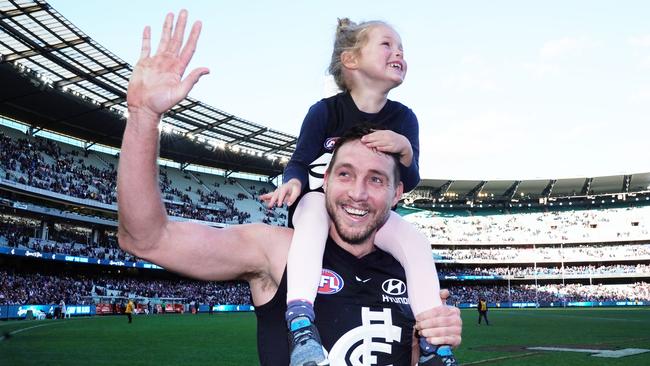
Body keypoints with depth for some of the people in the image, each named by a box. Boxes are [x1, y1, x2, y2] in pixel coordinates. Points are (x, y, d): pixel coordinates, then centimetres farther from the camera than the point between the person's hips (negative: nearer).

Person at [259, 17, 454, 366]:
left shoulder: (403, 118, -2)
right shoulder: (325, 111, -10)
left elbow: (408, 183, -5)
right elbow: (300, 163, -10)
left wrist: (405, 149, -27)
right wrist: (293, 181, -34)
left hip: (370, 210, 4)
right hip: (320, 200, -3)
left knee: (416, 242, -22)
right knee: (314, 209, -38)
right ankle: (300, 324, -49)